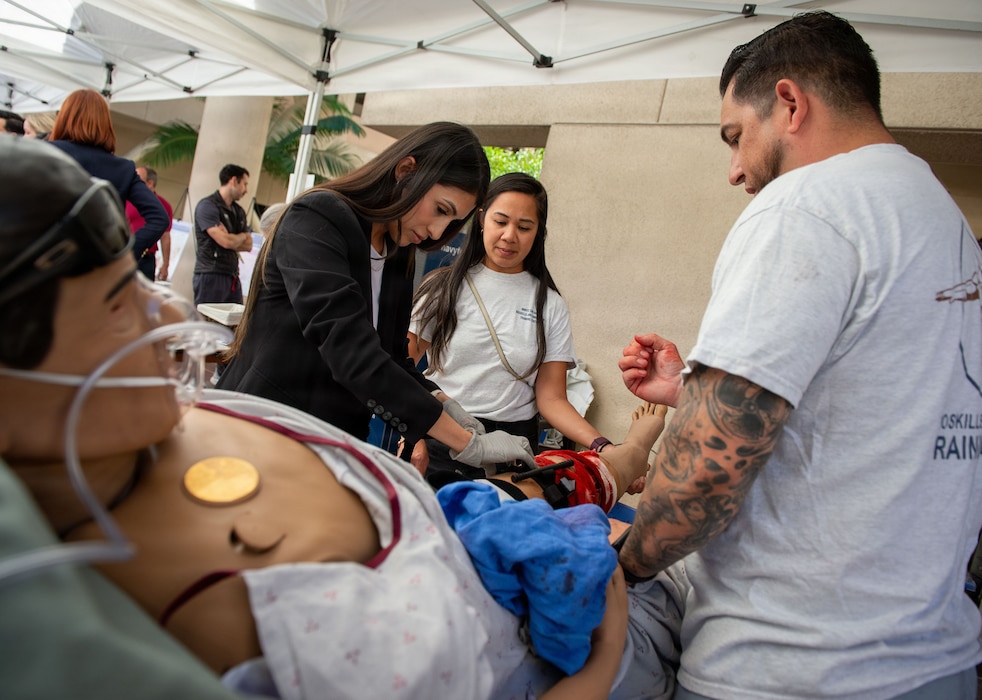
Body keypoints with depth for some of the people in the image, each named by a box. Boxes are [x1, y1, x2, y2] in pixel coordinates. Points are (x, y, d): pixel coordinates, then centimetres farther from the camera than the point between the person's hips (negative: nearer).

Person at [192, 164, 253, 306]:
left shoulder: (239, 211, 17)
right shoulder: (207, 206, -8)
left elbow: (248, 245, 11)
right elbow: (226, 241, -17)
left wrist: (232, 240, -8)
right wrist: (242, 236, 4)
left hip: (233, 277, 7)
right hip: (210, 275, -7)